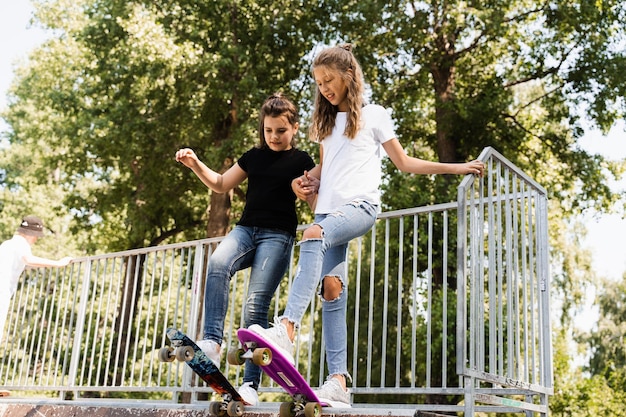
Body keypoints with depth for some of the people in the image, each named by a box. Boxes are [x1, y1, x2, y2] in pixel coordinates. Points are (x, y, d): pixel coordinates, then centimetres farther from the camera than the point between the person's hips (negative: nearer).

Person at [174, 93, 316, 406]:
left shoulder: (302, 161, 5)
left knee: (255, 305, -15)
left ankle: (250, 384, -12)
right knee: (217, 264, -30)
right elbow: (221, 184, 25)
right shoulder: (254, 156, 18)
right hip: (246, 229, 4)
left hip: (277, 236, -4)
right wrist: (195, 164, 10)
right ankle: (212, 342, -36)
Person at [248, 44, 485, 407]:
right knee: (331, 286, -11)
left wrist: (455, 167, 7)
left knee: (314, 235, -36)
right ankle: (338, 383, -15)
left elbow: (404, 163, 13)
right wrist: (306, 179, 11)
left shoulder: (373, 115, 10)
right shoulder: (327, 121, 24)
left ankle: (287, 331, -48)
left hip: (361, 205, -5)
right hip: (329, 209, 5)